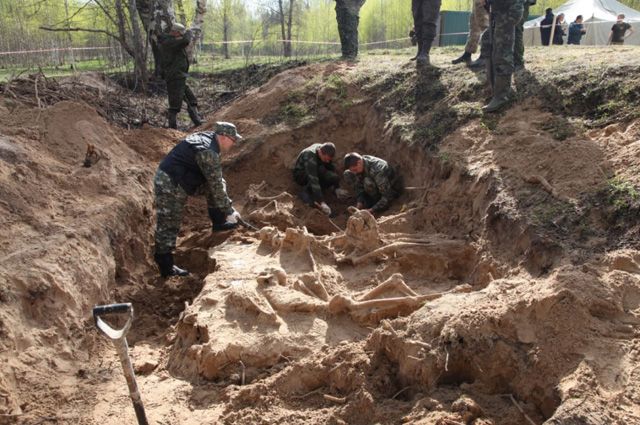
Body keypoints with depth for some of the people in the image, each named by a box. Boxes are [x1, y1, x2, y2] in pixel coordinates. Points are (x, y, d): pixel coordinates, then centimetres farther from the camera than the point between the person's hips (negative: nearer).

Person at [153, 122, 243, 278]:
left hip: (178, 179, 10)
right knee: (169, 225, -1)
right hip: (170, 186, -10)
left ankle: (219, 222, 18)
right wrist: (229, 211, -13)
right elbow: (216, 187, -22)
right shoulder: (208, 152, -24)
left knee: (218, 183, 9)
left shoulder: (206, 137, 5)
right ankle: (166, 267, 9)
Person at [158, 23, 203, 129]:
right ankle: (172, 128, 1)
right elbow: (185, 41, -28)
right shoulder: (168, 42, -16)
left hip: (180, 78, 11)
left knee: (192, 100, 16)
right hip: (175, 79, -11)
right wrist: (188, 33, -6)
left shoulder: (167, 42, 15)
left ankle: (197, 121, 22)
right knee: (175, 105, -5)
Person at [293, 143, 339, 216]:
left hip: (314, 172, 7)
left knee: (335, 179, -18)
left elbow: (332, 169, 0)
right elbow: (313, 180, -43)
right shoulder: (310, 157, -36)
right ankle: (306, 191, -25)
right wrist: (322, 202, -47)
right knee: (321, 170, -35)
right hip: (300, 175, -7)